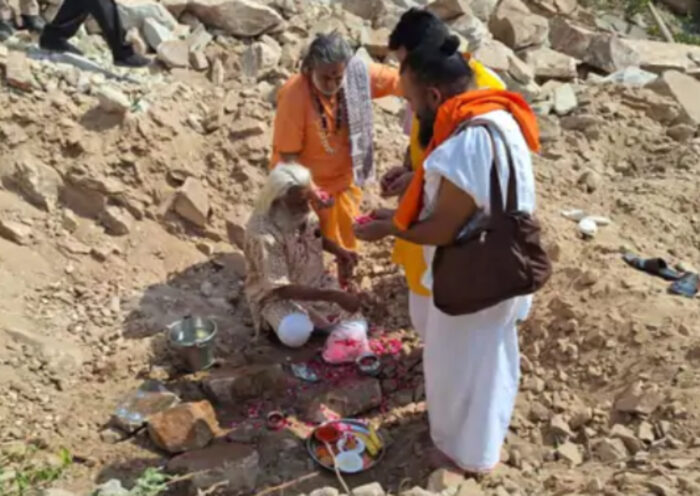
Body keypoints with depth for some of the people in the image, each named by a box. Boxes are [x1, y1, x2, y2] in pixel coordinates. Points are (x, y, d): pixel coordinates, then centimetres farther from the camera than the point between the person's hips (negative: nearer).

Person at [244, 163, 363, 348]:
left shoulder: (304, 210, -14)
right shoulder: (263, 234, -34)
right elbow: (282, 289, -32)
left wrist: (339, 251, -12)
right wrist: (334, 296, -36)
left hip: (314, 280, 6)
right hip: (276, 294, -6)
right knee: (295, 335, -31)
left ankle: (308, 316, 17)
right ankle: (288, 318, 3)